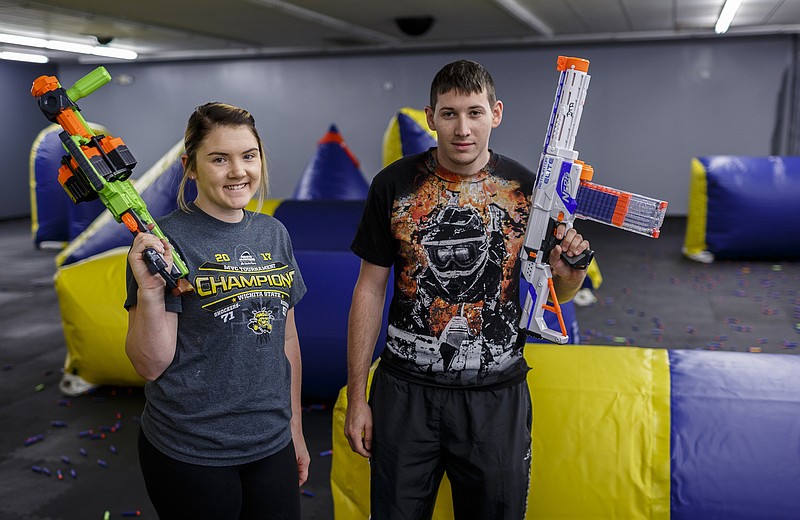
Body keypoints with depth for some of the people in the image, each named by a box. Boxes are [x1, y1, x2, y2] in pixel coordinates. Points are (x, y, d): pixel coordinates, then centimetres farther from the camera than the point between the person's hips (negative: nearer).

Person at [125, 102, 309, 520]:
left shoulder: (273, 234, 4)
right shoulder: (166, 241, -12)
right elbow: (150, 365, -12)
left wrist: (295, 428, 15)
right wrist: (150, 292, -28)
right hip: (190, 454, -5)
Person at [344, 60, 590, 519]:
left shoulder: (528, 188, -3)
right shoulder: (394, 185, -4)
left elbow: (560, 292, 7)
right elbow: (370, 289, 0)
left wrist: (572, 266, -18)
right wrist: (357, 395, -1)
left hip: (497, 394, 1)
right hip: (405, 390, 0)